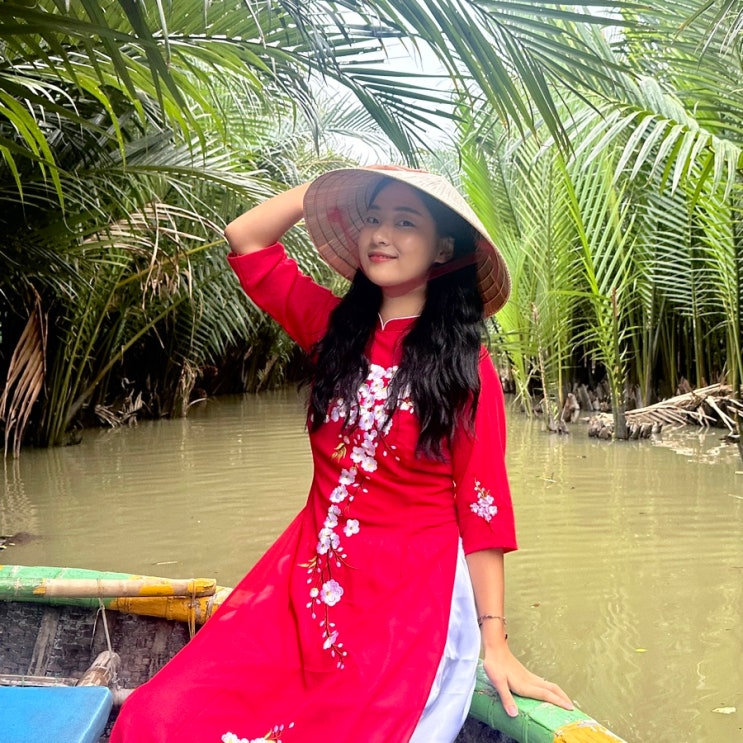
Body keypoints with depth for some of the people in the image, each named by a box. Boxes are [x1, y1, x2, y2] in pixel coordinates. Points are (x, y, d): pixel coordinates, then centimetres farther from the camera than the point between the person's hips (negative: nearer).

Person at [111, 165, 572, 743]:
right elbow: (246, 237, 11)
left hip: (413, 597, -3)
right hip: (309, 578, 4)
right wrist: (352, 184, 10)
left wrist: (494, 641, -5)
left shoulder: (467, 368, -5)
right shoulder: (335, 327, 7)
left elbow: (480, 506, -4)